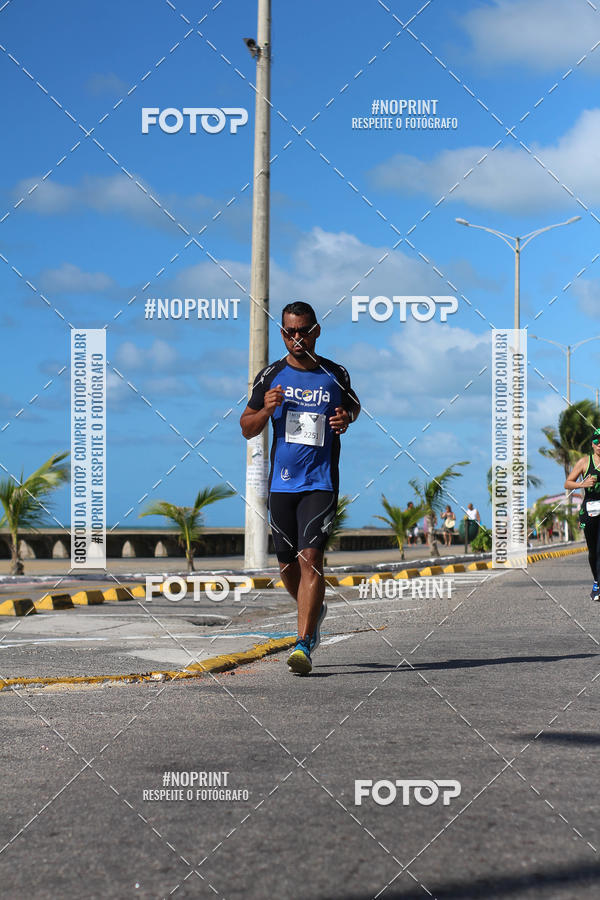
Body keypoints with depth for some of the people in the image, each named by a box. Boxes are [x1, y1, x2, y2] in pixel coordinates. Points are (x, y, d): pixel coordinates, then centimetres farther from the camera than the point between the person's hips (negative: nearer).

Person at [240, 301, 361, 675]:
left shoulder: (336, 375, 4)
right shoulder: (271, 376, 5)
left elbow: (354, 404, 23)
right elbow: (247, 429, 9)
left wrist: (346, 419, 0)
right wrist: (266, 410, -12)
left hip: (321, 482, -2)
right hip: (281, 482, 2)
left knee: (310, 557, -15)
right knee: (288, 564, 9)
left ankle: (304, 644, -16)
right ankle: (315, 610, 39)